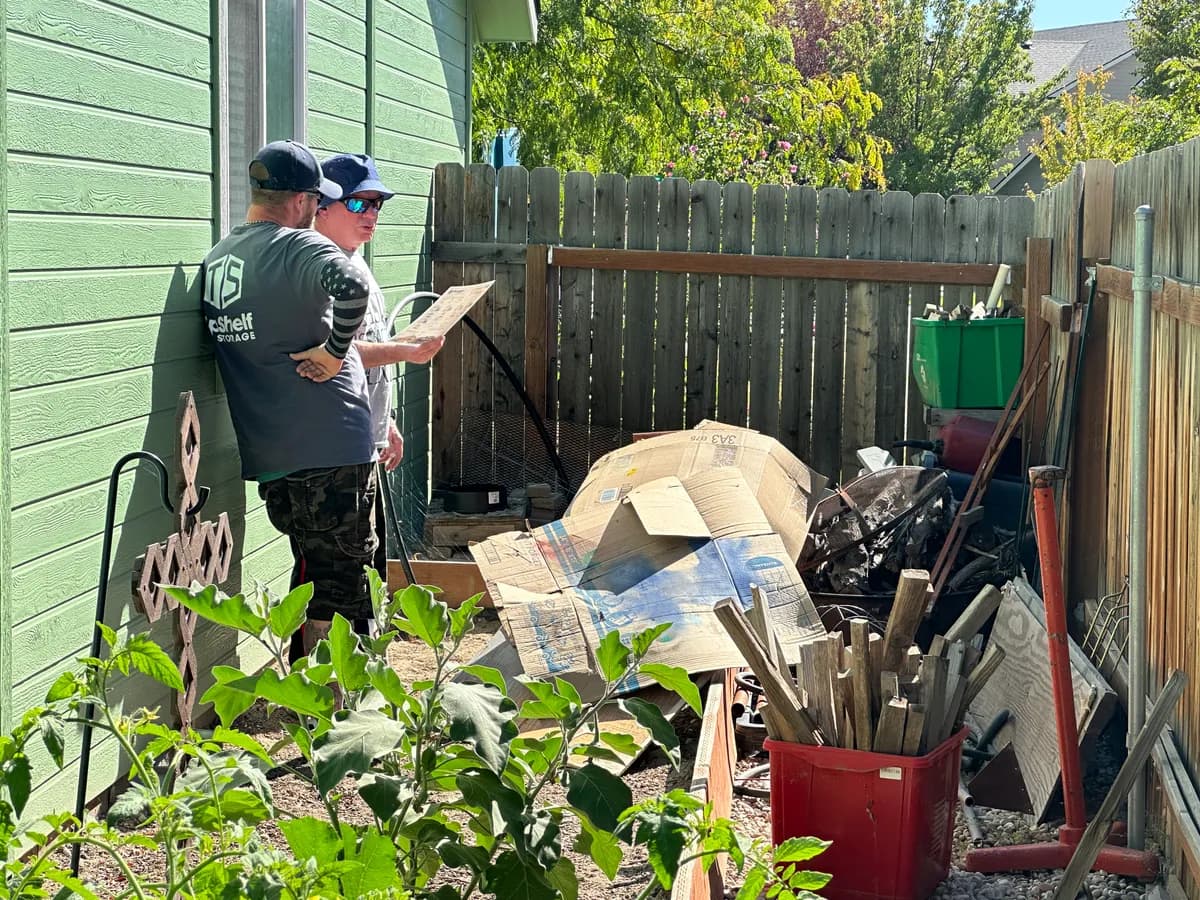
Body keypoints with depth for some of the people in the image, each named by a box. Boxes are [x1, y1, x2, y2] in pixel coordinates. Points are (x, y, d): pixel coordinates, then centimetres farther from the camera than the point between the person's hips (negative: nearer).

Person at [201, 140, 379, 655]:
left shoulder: (216, 260, 13)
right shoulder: (299, 246, -13)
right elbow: (352, 286, -35)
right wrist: (334, 350, -20)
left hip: (267, 454, 8)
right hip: (331, 445, -8)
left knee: (311, 571, 20)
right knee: (342, 578, 1)